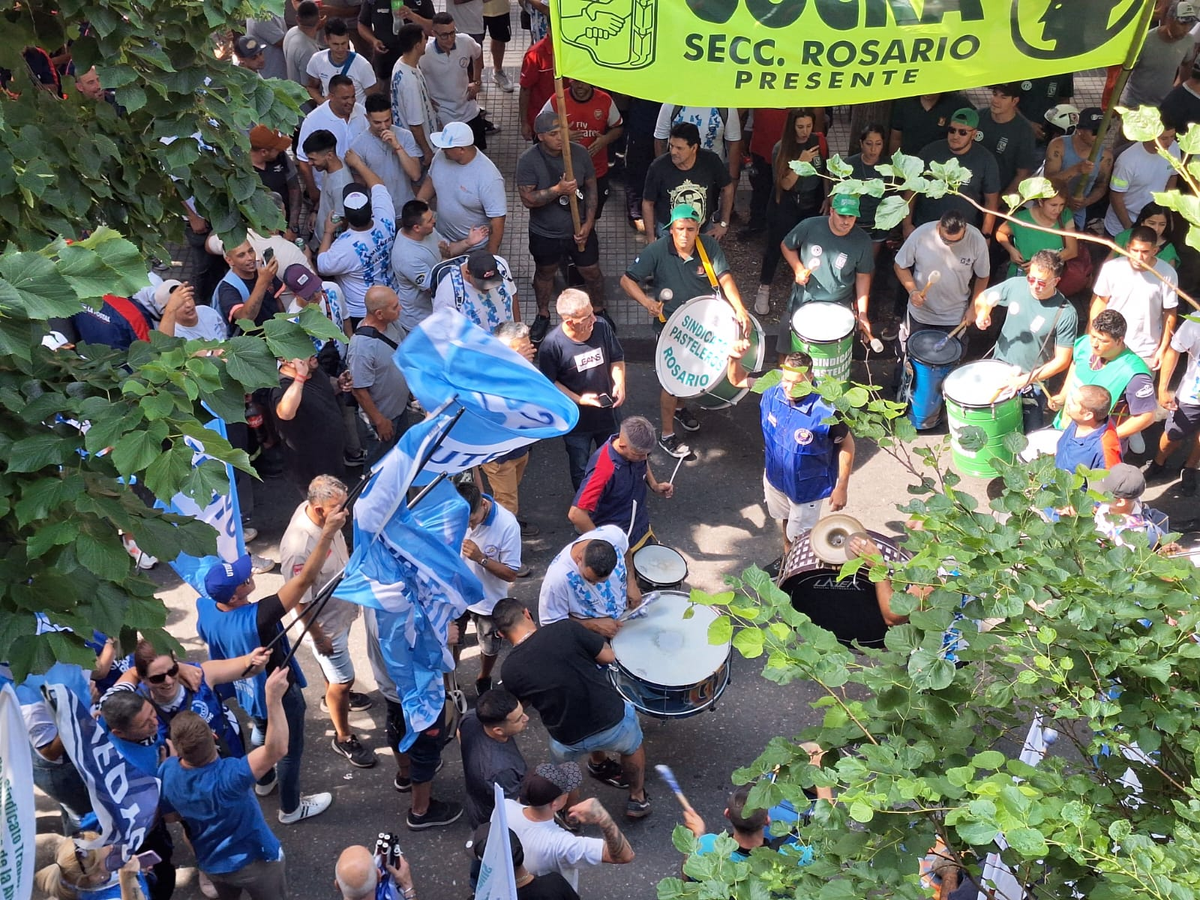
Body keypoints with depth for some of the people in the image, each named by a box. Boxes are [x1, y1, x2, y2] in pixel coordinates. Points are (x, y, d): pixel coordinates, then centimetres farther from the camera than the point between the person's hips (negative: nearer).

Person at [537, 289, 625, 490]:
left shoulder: (601, 327, -16)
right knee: (581, 470, 19)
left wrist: (620, 383, -16)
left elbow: (617, 359, 0)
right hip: (576, 420, -3)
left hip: (607, 412, 4)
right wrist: (578, 399, -24)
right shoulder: (552, 344, -27)